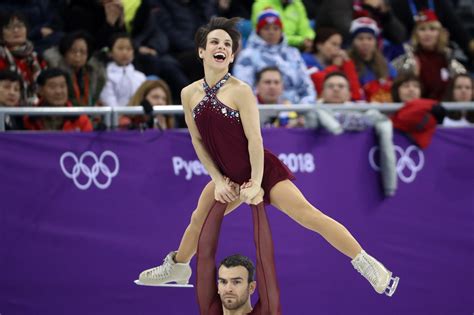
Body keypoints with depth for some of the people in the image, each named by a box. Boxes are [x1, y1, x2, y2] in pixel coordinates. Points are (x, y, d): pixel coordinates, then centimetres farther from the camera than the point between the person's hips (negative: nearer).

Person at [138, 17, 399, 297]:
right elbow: (198, 141, 5)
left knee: (307, 214, -16)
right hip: (230, 176, 6)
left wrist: (256, 183, -20)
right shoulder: (189, 94, -2)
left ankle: (368, 264, -16)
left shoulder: (240, 91, -19)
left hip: (262, 170, -6)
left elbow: (254, 139, -19)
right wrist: (218, 180, 1)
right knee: (199, 219, 22)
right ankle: (177, 267, 50)